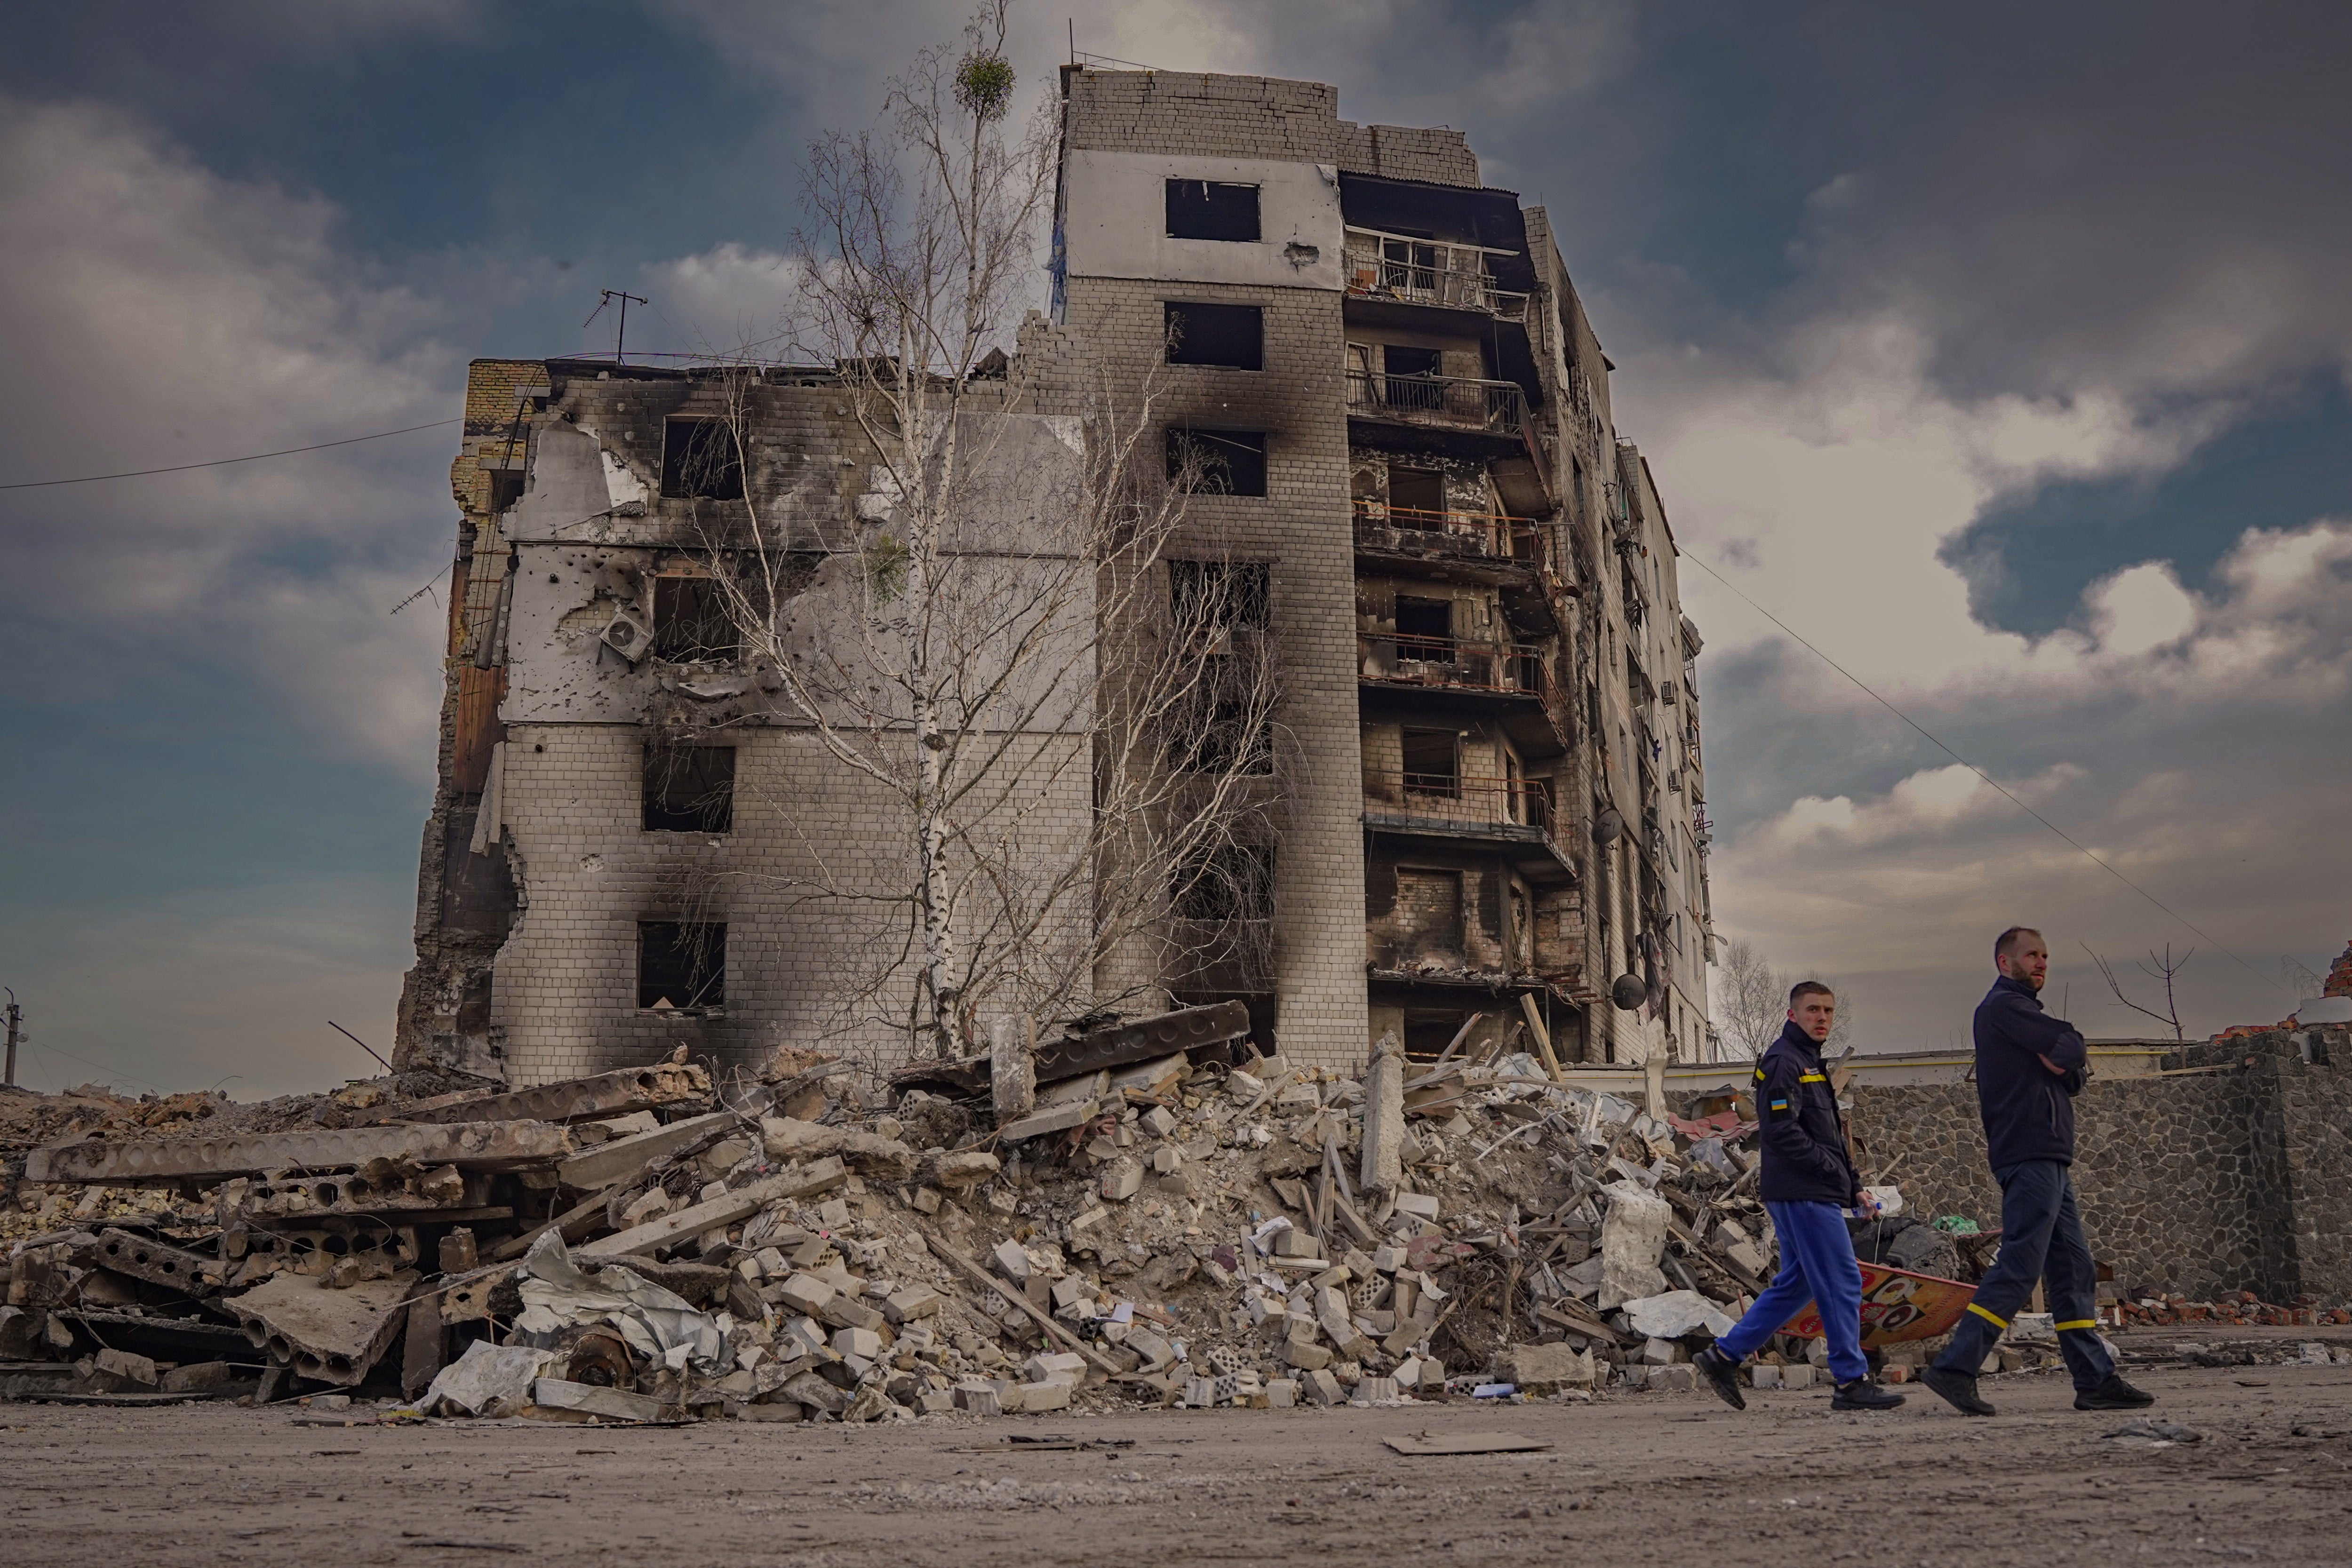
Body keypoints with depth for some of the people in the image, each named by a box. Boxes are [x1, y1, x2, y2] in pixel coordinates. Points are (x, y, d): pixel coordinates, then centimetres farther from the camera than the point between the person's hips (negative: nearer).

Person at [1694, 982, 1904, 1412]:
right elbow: (1779, 1132, -21)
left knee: (1796, 1284, 12)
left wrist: (1854, 1188, 17)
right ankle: (1853, 1383, 1)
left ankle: (1724, 1356, 14)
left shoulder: (1811, 1063, 22)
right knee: (1842, 1283, -6)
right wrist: (1835, 1170, -15)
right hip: (1802, 1195, -10)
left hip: (1813, 1195, 10)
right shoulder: (1783, 1061, -11)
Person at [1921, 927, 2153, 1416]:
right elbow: (2072, 1046, -14)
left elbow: (2071, 1073, 17)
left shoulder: (2020, 1011, 25)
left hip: (2049, 1160, 10)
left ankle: (2095, 1381, 11)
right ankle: (1954, 1368, -16)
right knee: (2018, 1267, -14)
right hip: (2029, 1155, -10)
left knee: (2075, 1271, 9)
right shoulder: (2003, 1005, -5)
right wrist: (2067, 1050, 6)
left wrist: (2059, 1059, -3)